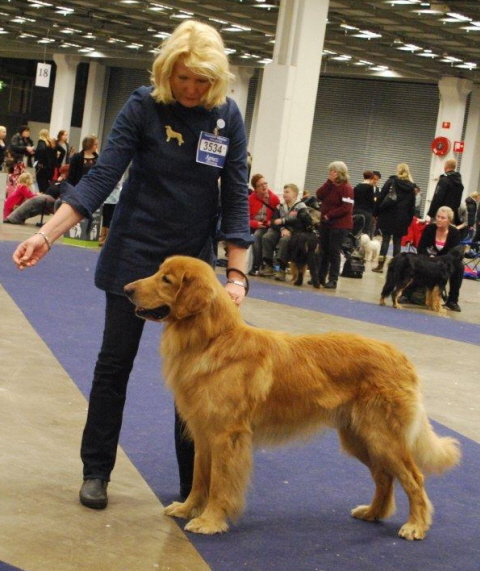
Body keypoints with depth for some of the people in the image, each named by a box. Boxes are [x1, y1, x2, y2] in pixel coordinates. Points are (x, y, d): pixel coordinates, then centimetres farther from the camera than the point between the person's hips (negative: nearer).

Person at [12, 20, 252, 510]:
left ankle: (194, 483, 13)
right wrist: (47, 234, -24)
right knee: (115, 361, 3)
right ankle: (96, 472, 16)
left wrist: (236, 274, -11)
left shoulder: (227, 117, -5)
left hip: (194, 258, 2)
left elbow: (235, 197, -4)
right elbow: (102, 176, -14)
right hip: (135, 253, -1)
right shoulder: (143, 106, -11)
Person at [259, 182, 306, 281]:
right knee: (266, 237, -21)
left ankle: (282, 269, -35)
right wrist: (282, 229, -15)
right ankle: (268, 266, -20)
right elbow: (274, 220, 4)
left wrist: (283, 221, -14)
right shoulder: (280, 206, 14)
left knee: (284, 240, -36)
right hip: (280, 230, 5)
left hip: (294, 232, -5)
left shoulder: (301, 206, -2)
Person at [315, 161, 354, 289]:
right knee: (324, 251, 11)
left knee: (334, 252, -6)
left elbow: (346, 208, -19)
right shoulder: (330, 185, 12)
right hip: (326, 223, 8)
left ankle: (333, 281, -2)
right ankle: (320, 277, 18)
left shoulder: (346, 188, -12)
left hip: (340, 225, -8)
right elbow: (319, 196, -3)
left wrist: (329, 215, -18)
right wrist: (329, 182, -9)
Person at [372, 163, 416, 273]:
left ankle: (380, 265, -3)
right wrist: (409, 220, 9)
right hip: (402, 218, 2)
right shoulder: (411, 187, 8)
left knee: (385, 240, -1)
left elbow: (381, 198, -5)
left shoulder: (391, 181, -1)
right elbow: (412, 206, 7)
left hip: (388, 215, -2)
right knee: (397, 242, 6)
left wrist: (376, 213, -2)